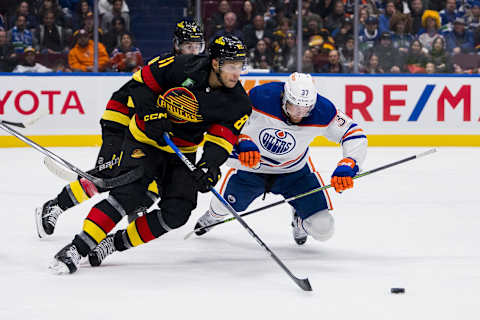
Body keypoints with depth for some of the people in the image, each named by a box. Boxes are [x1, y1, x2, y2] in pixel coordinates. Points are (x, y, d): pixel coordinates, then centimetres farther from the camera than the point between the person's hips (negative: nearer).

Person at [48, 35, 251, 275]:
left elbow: (222, 138, -17)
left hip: (183, 153, 4)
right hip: (146, 140, -4)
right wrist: (151, 114, -23)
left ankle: (116, 244, 3)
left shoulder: (238, 103, -13)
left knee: (176, 214, -9)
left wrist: (209, 165, -36)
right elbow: (141, 83, -10)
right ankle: (78, 248, -19)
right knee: (129, 195, -22)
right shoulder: (180, 67, -21)